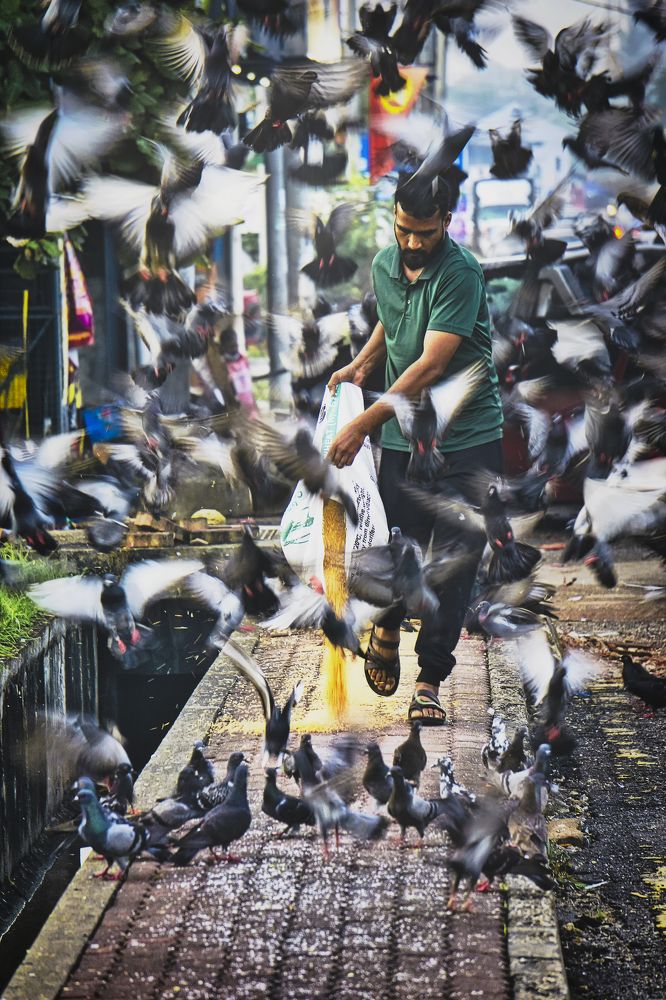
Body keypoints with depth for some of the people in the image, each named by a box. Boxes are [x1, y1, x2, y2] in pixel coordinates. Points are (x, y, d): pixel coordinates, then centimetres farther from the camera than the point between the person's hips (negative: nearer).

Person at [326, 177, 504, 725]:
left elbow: (431, 365, -23)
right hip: (402, 436, 4)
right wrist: (361, 363, 7)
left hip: (468, 438, -4)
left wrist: (364, 423, -24)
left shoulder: (460, 272, -17)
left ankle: (430, 678, 7)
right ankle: (387, 628, 34)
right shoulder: (384, 264, 5)